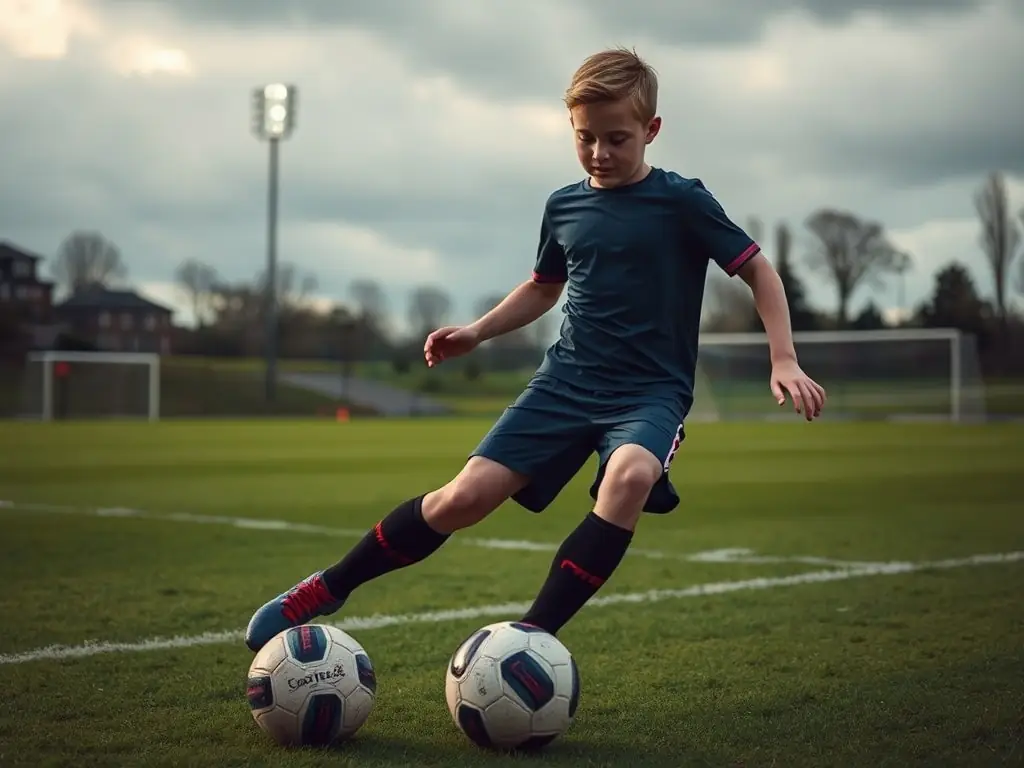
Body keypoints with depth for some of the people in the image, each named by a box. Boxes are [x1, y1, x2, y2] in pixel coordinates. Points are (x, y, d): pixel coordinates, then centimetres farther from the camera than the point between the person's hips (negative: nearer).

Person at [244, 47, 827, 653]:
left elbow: (759, 271, -1)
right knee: (466, 496, -9)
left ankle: (533, 638, -30)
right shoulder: (564, 207, 8)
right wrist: (477, 332, 13)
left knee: (630, 476, -37)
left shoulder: (682, 202, -6)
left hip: (650, 391, -3)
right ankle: (327, 589, 9)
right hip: (566, 381, 3)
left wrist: (785, 362, -11)